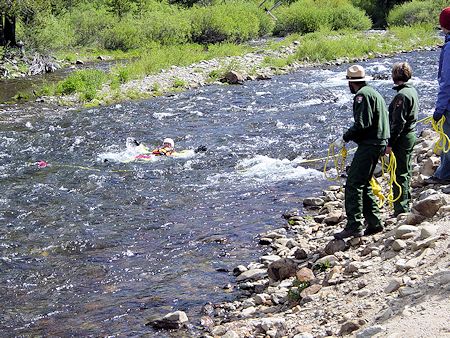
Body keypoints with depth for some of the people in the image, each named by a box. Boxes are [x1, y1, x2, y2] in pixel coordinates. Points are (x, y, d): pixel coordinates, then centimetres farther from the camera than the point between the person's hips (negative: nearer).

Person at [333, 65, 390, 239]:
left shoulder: (362, 95, -12)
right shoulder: (374, 93, 20)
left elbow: (362, 124, -22)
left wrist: (345, 138, -14)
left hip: (369, 145, -10)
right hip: (379, 142, 10)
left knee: (353, 184, -10)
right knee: (364, 184, 16)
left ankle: (354, 225, -13)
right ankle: (374, 223, 17)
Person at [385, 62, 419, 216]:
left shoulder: (402, 95, -20)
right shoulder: (412, 91, 10)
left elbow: (398, 122, -23)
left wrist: (390, 144, -19)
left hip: (401, 139, -10)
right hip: (411, 135, 10)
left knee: (399, 174, -4)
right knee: (406, 172, 19)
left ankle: (401, 210, -1)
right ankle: (406, 205, 29)